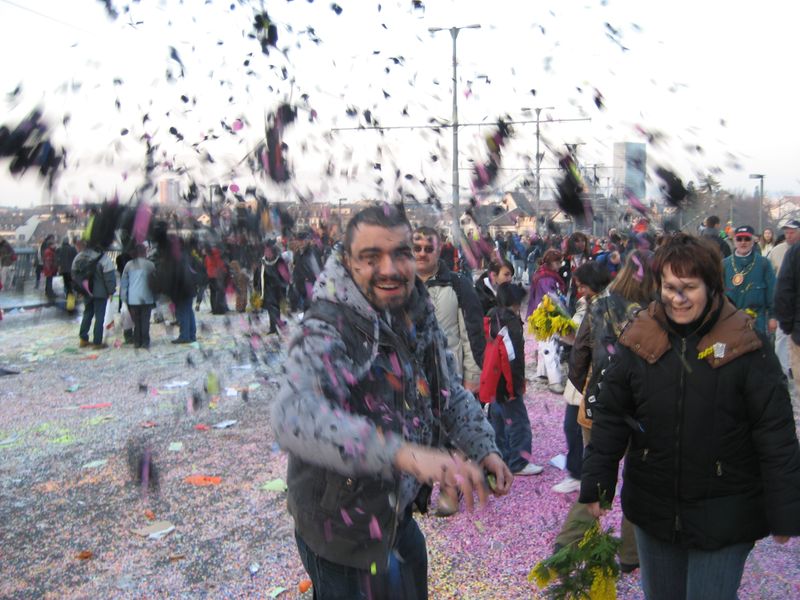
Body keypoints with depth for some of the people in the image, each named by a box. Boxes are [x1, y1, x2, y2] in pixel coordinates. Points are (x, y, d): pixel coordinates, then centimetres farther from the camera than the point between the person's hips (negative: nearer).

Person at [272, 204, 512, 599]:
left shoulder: (418, 318, -4)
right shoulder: (327, 332, -29)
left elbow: (450, 395, 11)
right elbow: (294, 417, -48)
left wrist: (483, 448, -1)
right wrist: (403, 453, -58)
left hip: (399, 517, 7)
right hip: (342, 533, -7)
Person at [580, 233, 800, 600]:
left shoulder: (745, 344, -12)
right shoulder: (638, 338, -5)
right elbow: (610, 416, 0)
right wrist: (596, 484, -3)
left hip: (724, 515, -3)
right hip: (652, 509, 3)